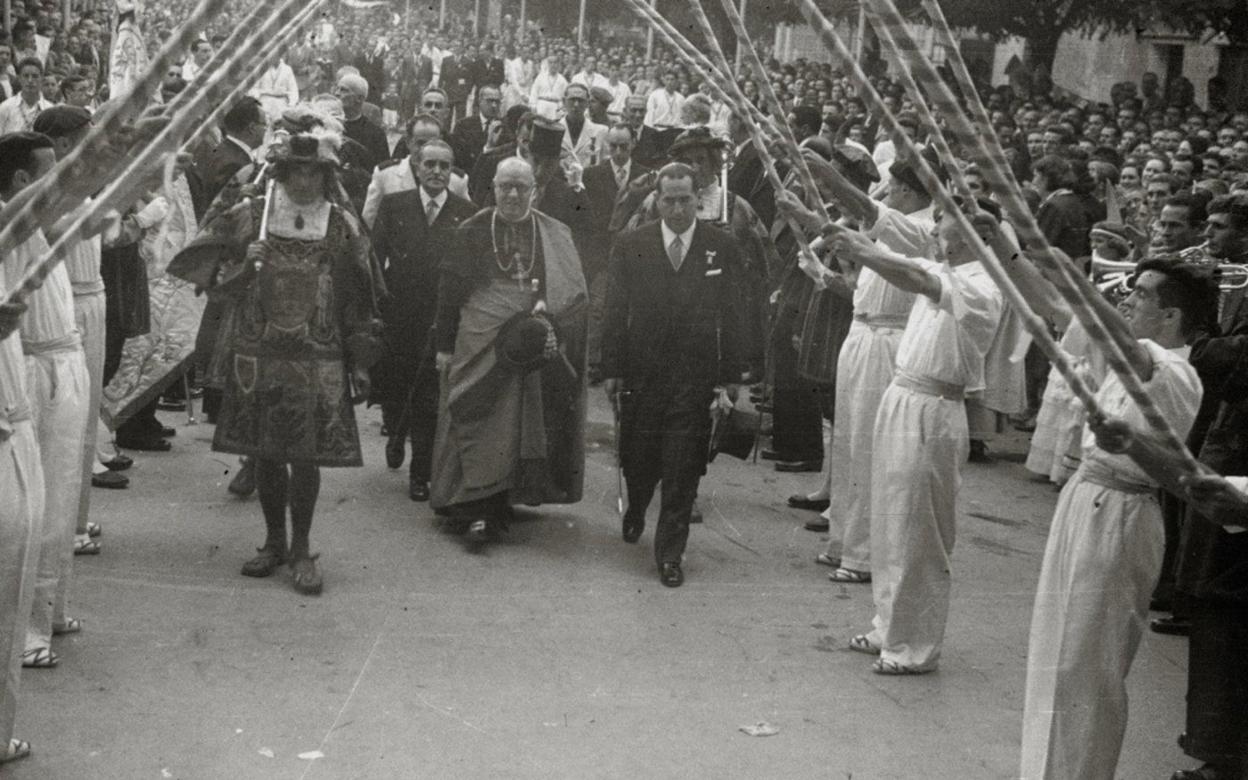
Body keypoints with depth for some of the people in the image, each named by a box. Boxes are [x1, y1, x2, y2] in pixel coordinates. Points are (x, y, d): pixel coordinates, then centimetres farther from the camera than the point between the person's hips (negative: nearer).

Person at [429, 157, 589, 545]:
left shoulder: (555, 235, 4)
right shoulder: (473, 232, 1)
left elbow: (573, 292, 2)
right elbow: (449, 291, 3)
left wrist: (546, 312, -16)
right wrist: (445, 345, 0)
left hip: (536, 348, 2)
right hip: (480, 345, -1)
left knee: (524, 424, 8)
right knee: (481, 426, -4)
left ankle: (504, 500, 22)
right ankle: (482, 509, -1)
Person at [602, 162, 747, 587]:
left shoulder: (722, 247, 1)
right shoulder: (630, 245, 2)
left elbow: (733, 314, 1)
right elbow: (616, 310, 3)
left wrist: (732, 375, -2)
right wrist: (612, 369, -1)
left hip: (696, 376, -1)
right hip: (641, 372, 1)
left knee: (683, 471, -1)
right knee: (637, 458, 11)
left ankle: (670, 553, 11)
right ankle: (635, 510, 44)